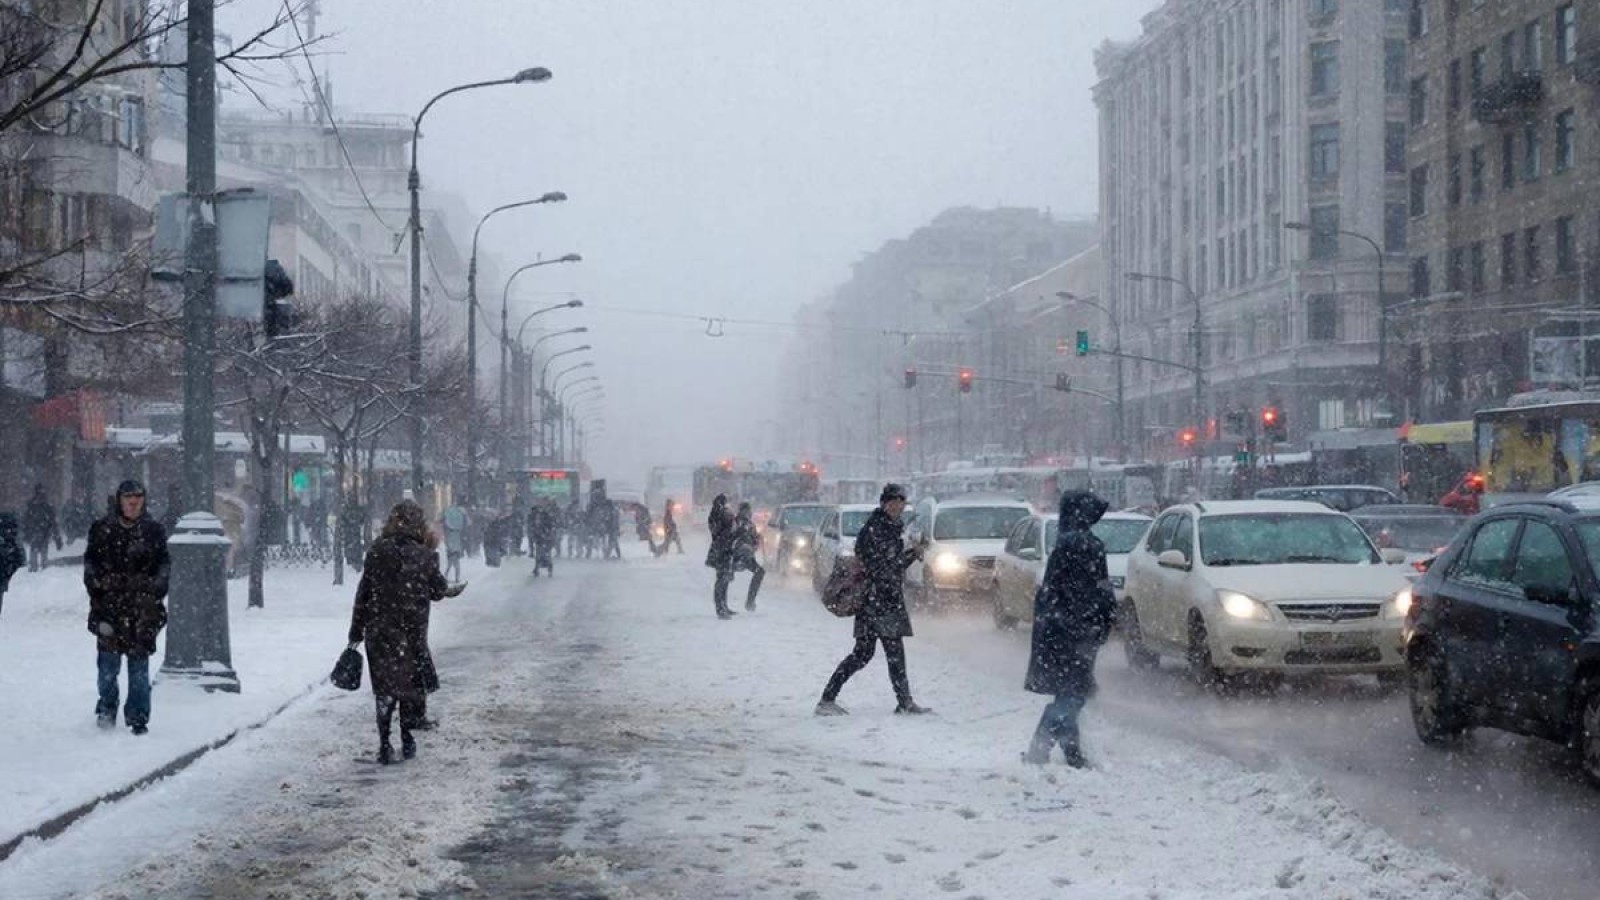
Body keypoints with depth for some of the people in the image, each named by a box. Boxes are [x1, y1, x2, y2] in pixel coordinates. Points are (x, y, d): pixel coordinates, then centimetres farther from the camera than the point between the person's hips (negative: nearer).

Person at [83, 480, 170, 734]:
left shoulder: (154, 531, 8)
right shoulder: (102, 530, 7)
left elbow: (164, 565, 12)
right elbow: (90, 561, 11)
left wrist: (155, 588, 0)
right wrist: (96, 584, -2)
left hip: (143, 608, 0)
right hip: (109, 605, 0)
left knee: (139, 661, -1)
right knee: (109, 660, 1)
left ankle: (138, 717, 6)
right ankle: (107, 709, 20)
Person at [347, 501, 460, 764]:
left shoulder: (378, 551, -5)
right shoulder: (426, 554, -8)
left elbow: (364, 592, -3)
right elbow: (438, 590, 3)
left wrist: (356, 631, 4)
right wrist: (450, 590, 28)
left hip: (379, 629, 1)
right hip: (413, 631, -1)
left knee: (385, 684, 8)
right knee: (411, 681, 14)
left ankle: (385, 744, 4)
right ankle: (407, 740, 21)